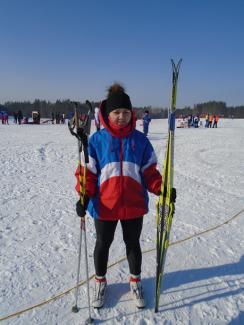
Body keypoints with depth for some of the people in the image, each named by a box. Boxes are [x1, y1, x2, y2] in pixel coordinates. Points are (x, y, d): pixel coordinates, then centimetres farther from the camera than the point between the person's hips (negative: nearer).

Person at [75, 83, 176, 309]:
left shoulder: (140, 140, -1)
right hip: (104, 205, -1)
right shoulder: (97, 140, -6)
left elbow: (149, 171, 2)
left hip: (134, 205, 1)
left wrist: (161, 189, -13)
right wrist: (84, 197, -16)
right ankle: (100, 281, 45)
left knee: (133, 244, 19)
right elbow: (87, 171, -4)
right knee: (103, 245, 18)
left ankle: (135, 281, 45)